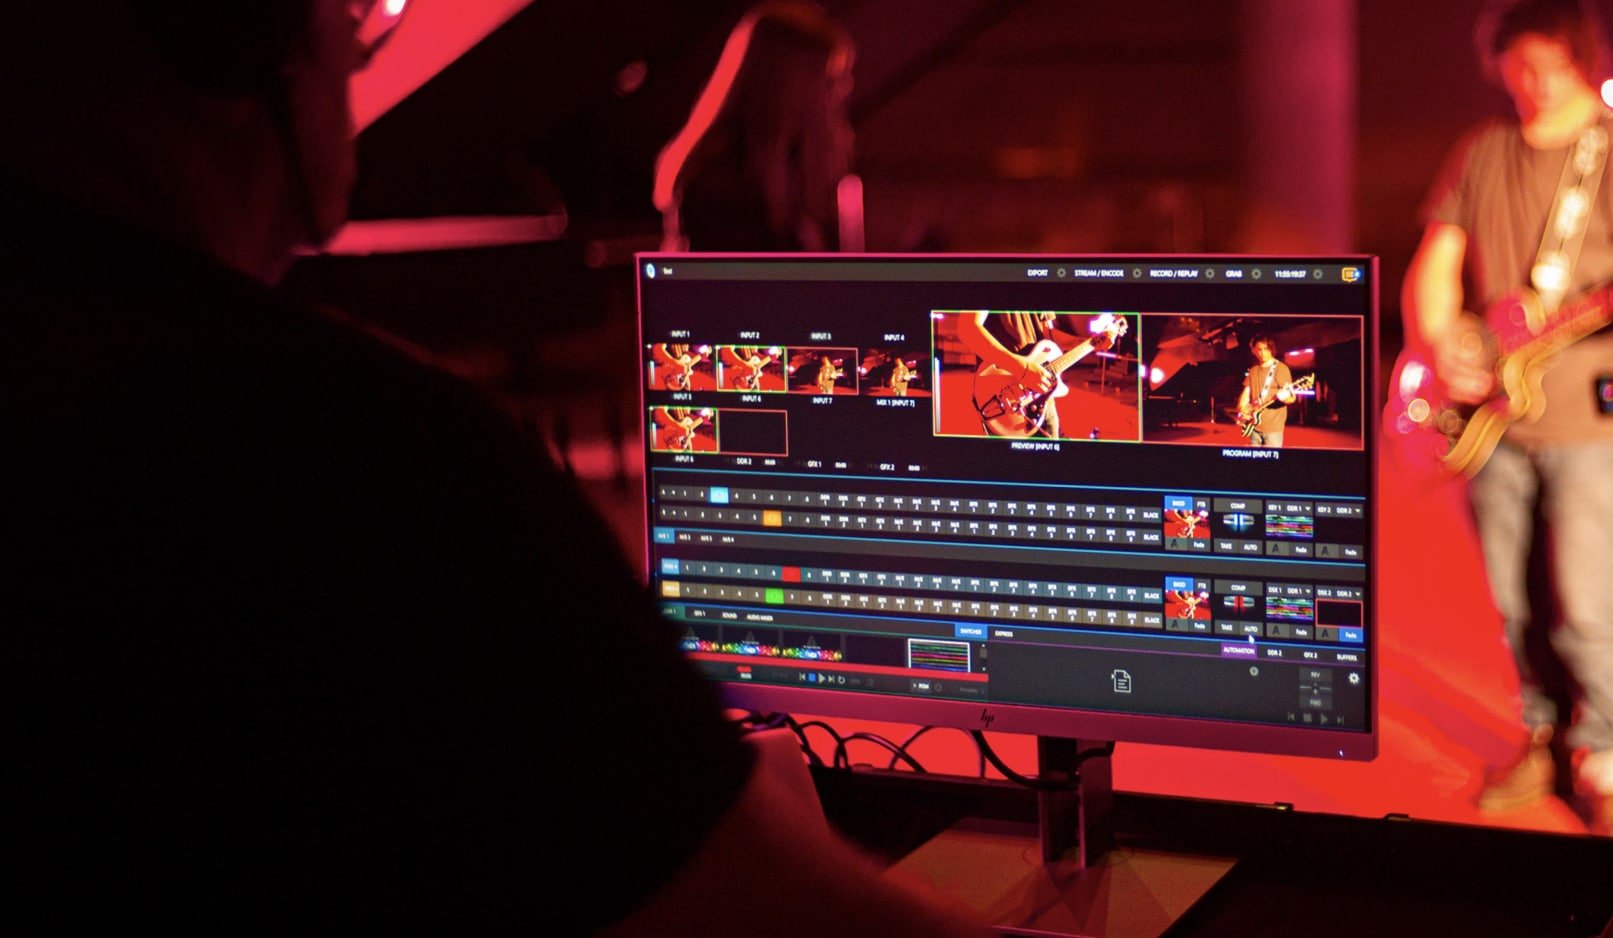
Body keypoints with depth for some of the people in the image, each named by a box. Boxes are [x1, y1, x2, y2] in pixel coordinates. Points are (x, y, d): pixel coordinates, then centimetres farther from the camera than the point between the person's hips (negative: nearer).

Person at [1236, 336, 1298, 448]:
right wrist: (1241, 407, -2)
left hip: (1273, 426, -7)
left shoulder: (1280, 368, -6)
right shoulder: (1253, 371, 14)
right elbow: (1246, 392, 18)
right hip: (1254, 424, 7)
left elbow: (1291, 397, -12)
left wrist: (1283, 397, -35)